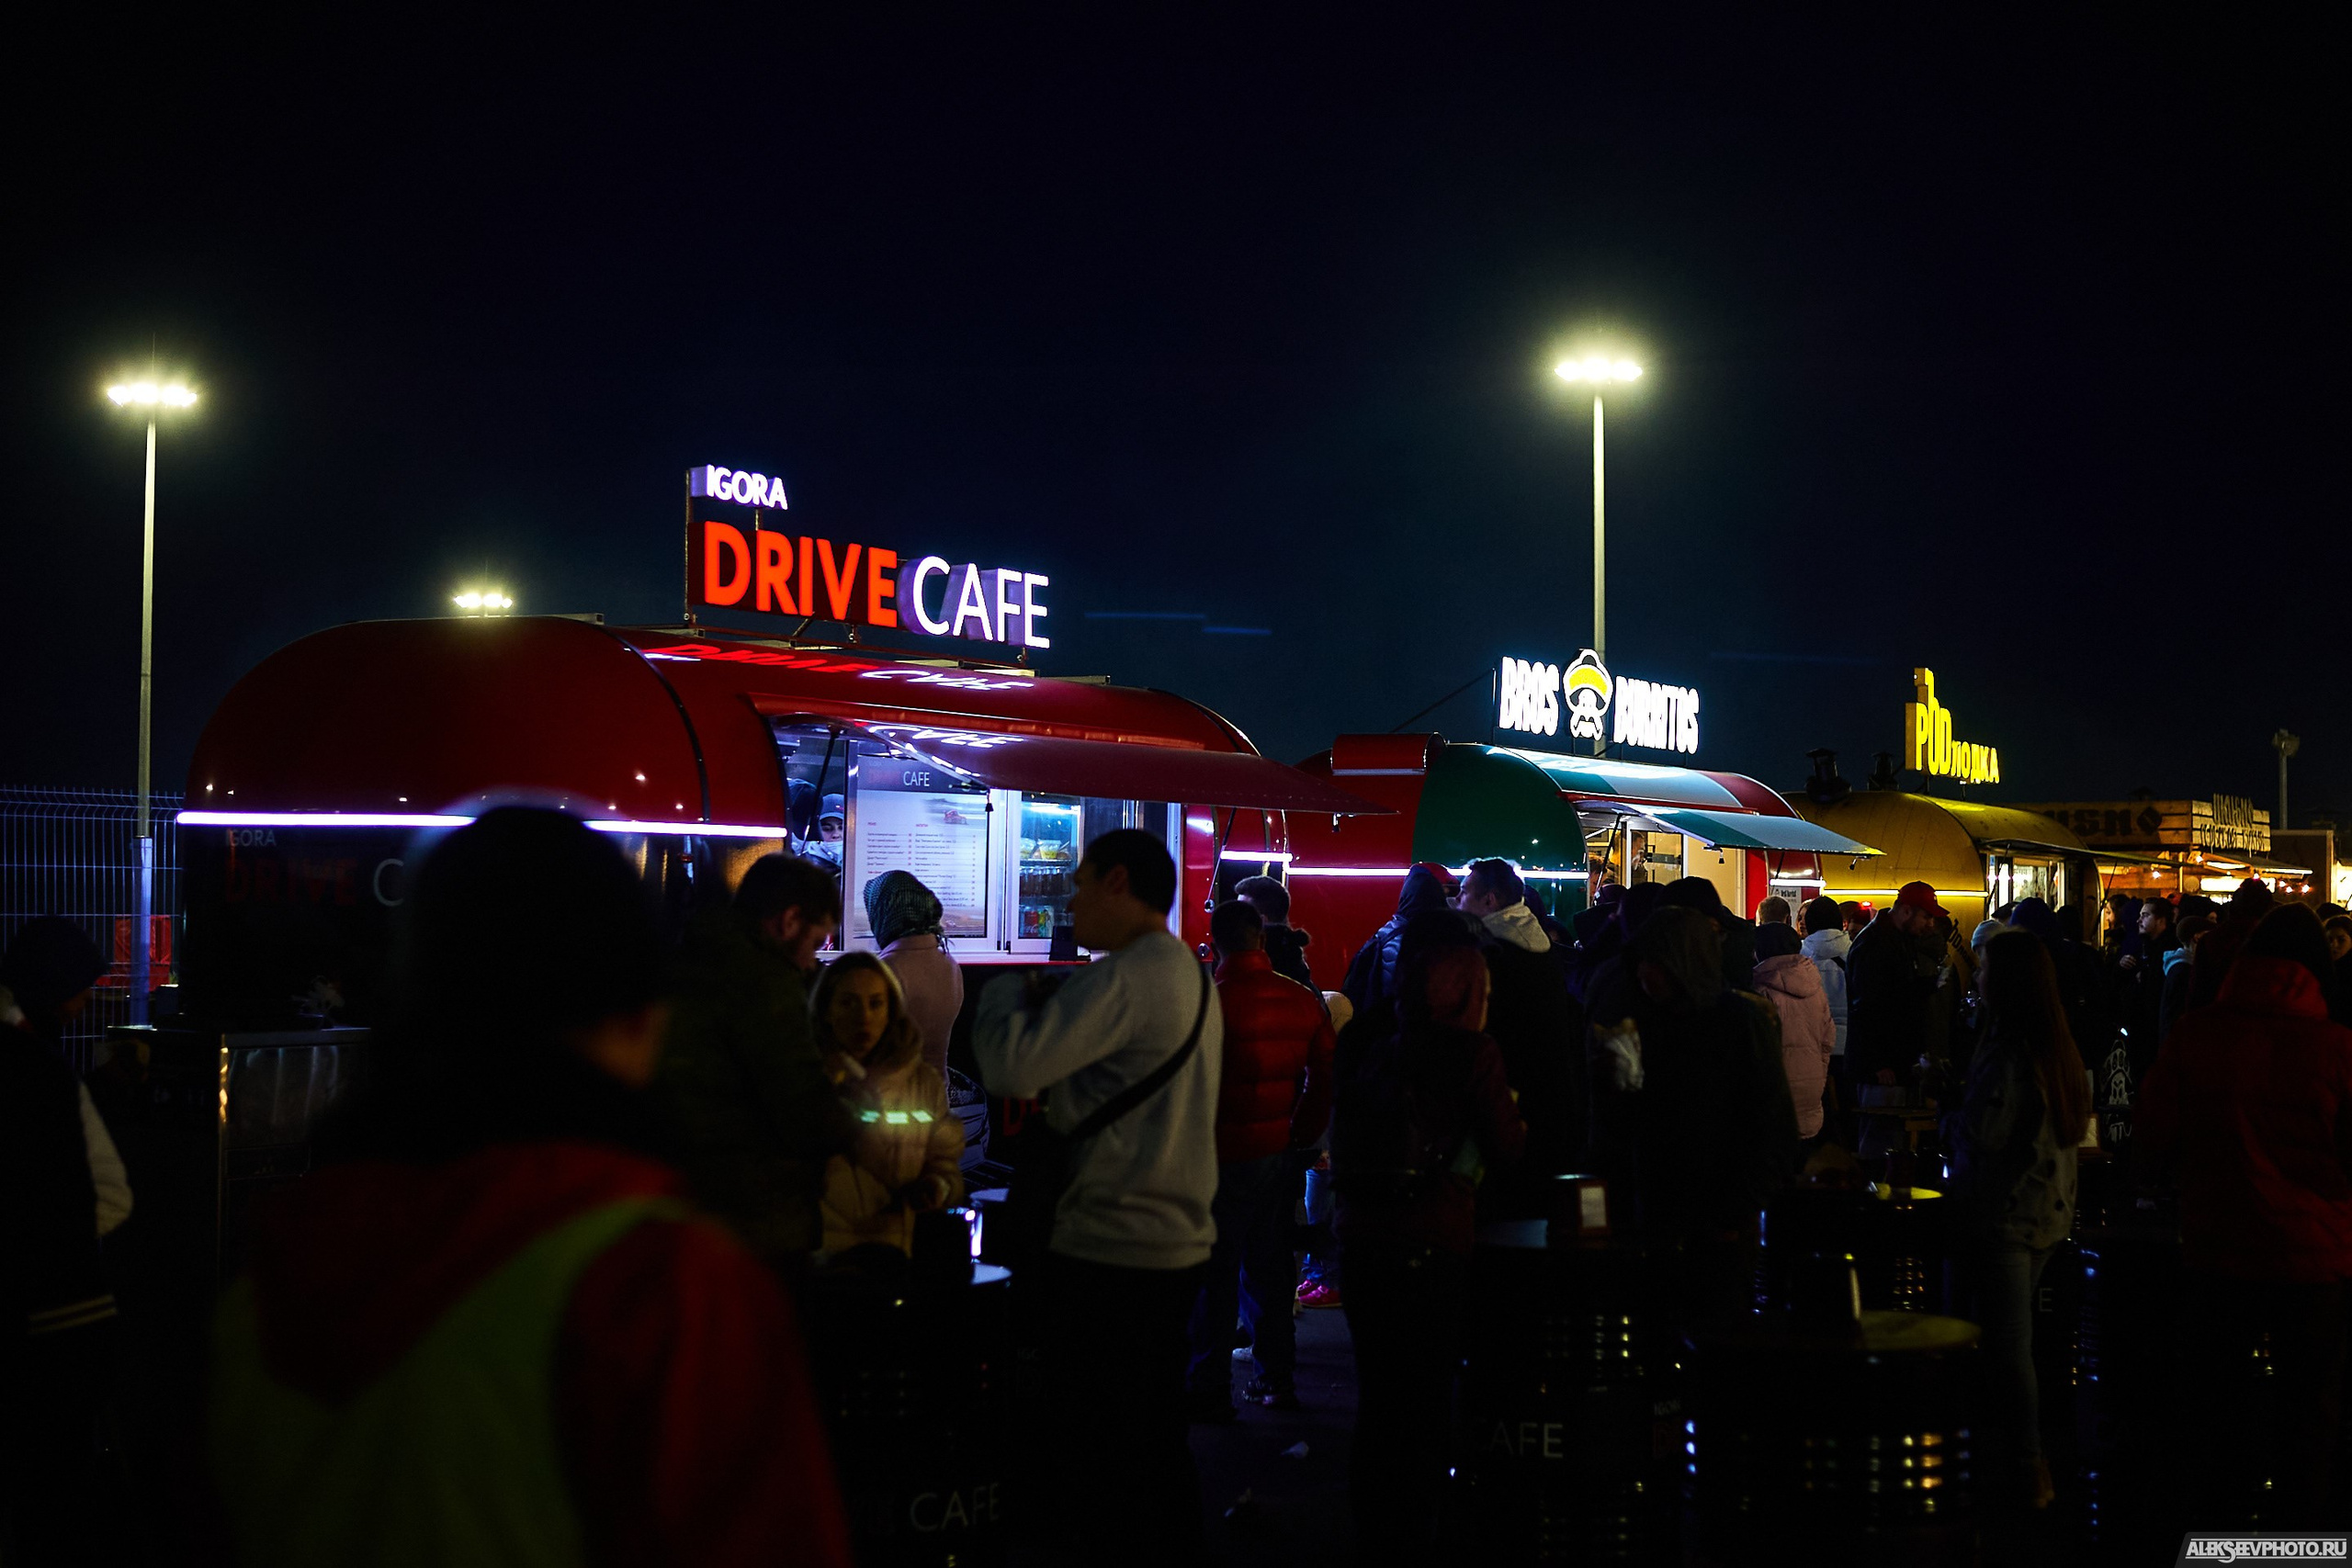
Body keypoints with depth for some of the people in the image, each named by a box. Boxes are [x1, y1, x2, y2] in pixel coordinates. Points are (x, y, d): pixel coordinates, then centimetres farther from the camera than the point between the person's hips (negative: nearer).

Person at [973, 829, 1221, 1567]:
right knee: (1155, 1439, 17)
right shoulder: (1191, 975, 13)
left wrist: (1009, 993, -4)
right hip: (1177, 1244, 9)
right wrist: (1044, 1005, 10)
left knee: (1092, 1454, 0)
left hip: (1108, 1252, -9)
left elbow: (1010, 1068, -22)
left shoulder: (1121, 978, -18)